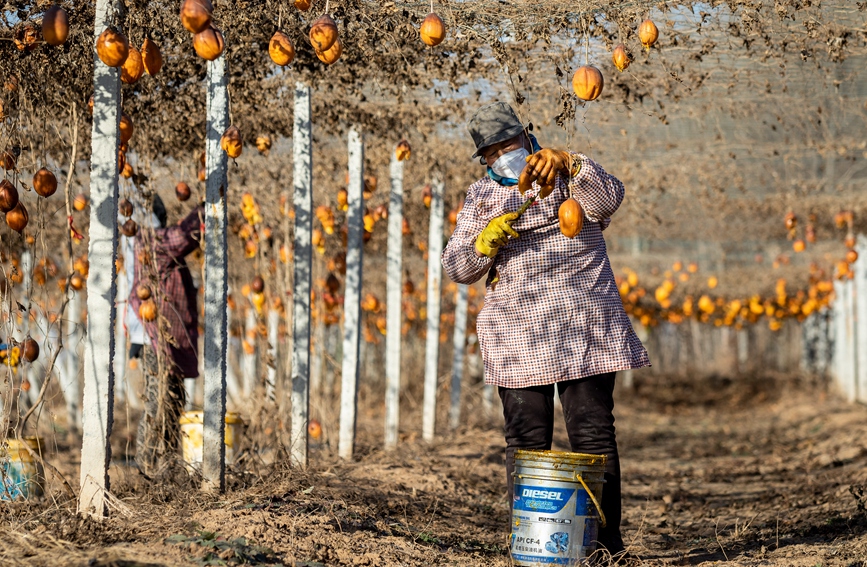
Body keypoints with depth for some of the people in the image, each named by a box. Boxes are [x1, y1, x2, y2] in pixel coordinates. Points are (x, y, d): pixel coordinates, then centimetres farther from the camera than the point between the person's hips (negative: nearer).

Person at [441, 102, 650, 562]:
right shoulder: (481, 197, 16)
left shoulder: (573, 178, 12)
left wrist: (567, 165, -25)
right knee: (527, 440, 0)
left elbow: (608, 199, -10)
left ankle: (606, 540, -3)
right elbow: (456, 267, 9)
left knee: (593, 433, -5)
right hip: (517, 334, 2)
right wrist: (485, 242, -11)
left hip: (584, 328, -1)